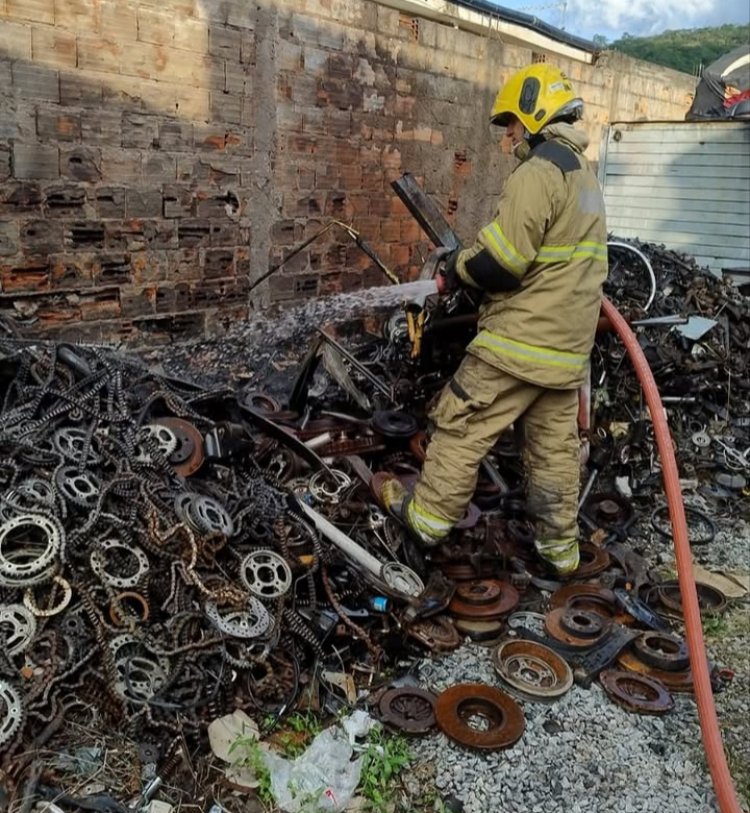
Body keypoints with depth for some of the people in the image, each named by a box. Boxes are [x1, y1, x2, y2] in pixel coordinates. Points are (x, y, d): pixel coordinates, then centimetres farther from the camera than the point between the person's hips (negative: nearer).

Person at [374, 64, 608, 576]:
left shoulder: (541, 168, -13)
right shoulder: (586, 176, 18)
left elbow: (504, 254, -20)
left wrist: (456, 272, -2)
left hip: (522, 337, -9)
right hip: (569, 342, 9)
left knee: (464, 428, 4)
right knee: (556, 445, 13)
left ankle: (428, 514, 17)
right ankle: (561, 545, 22)